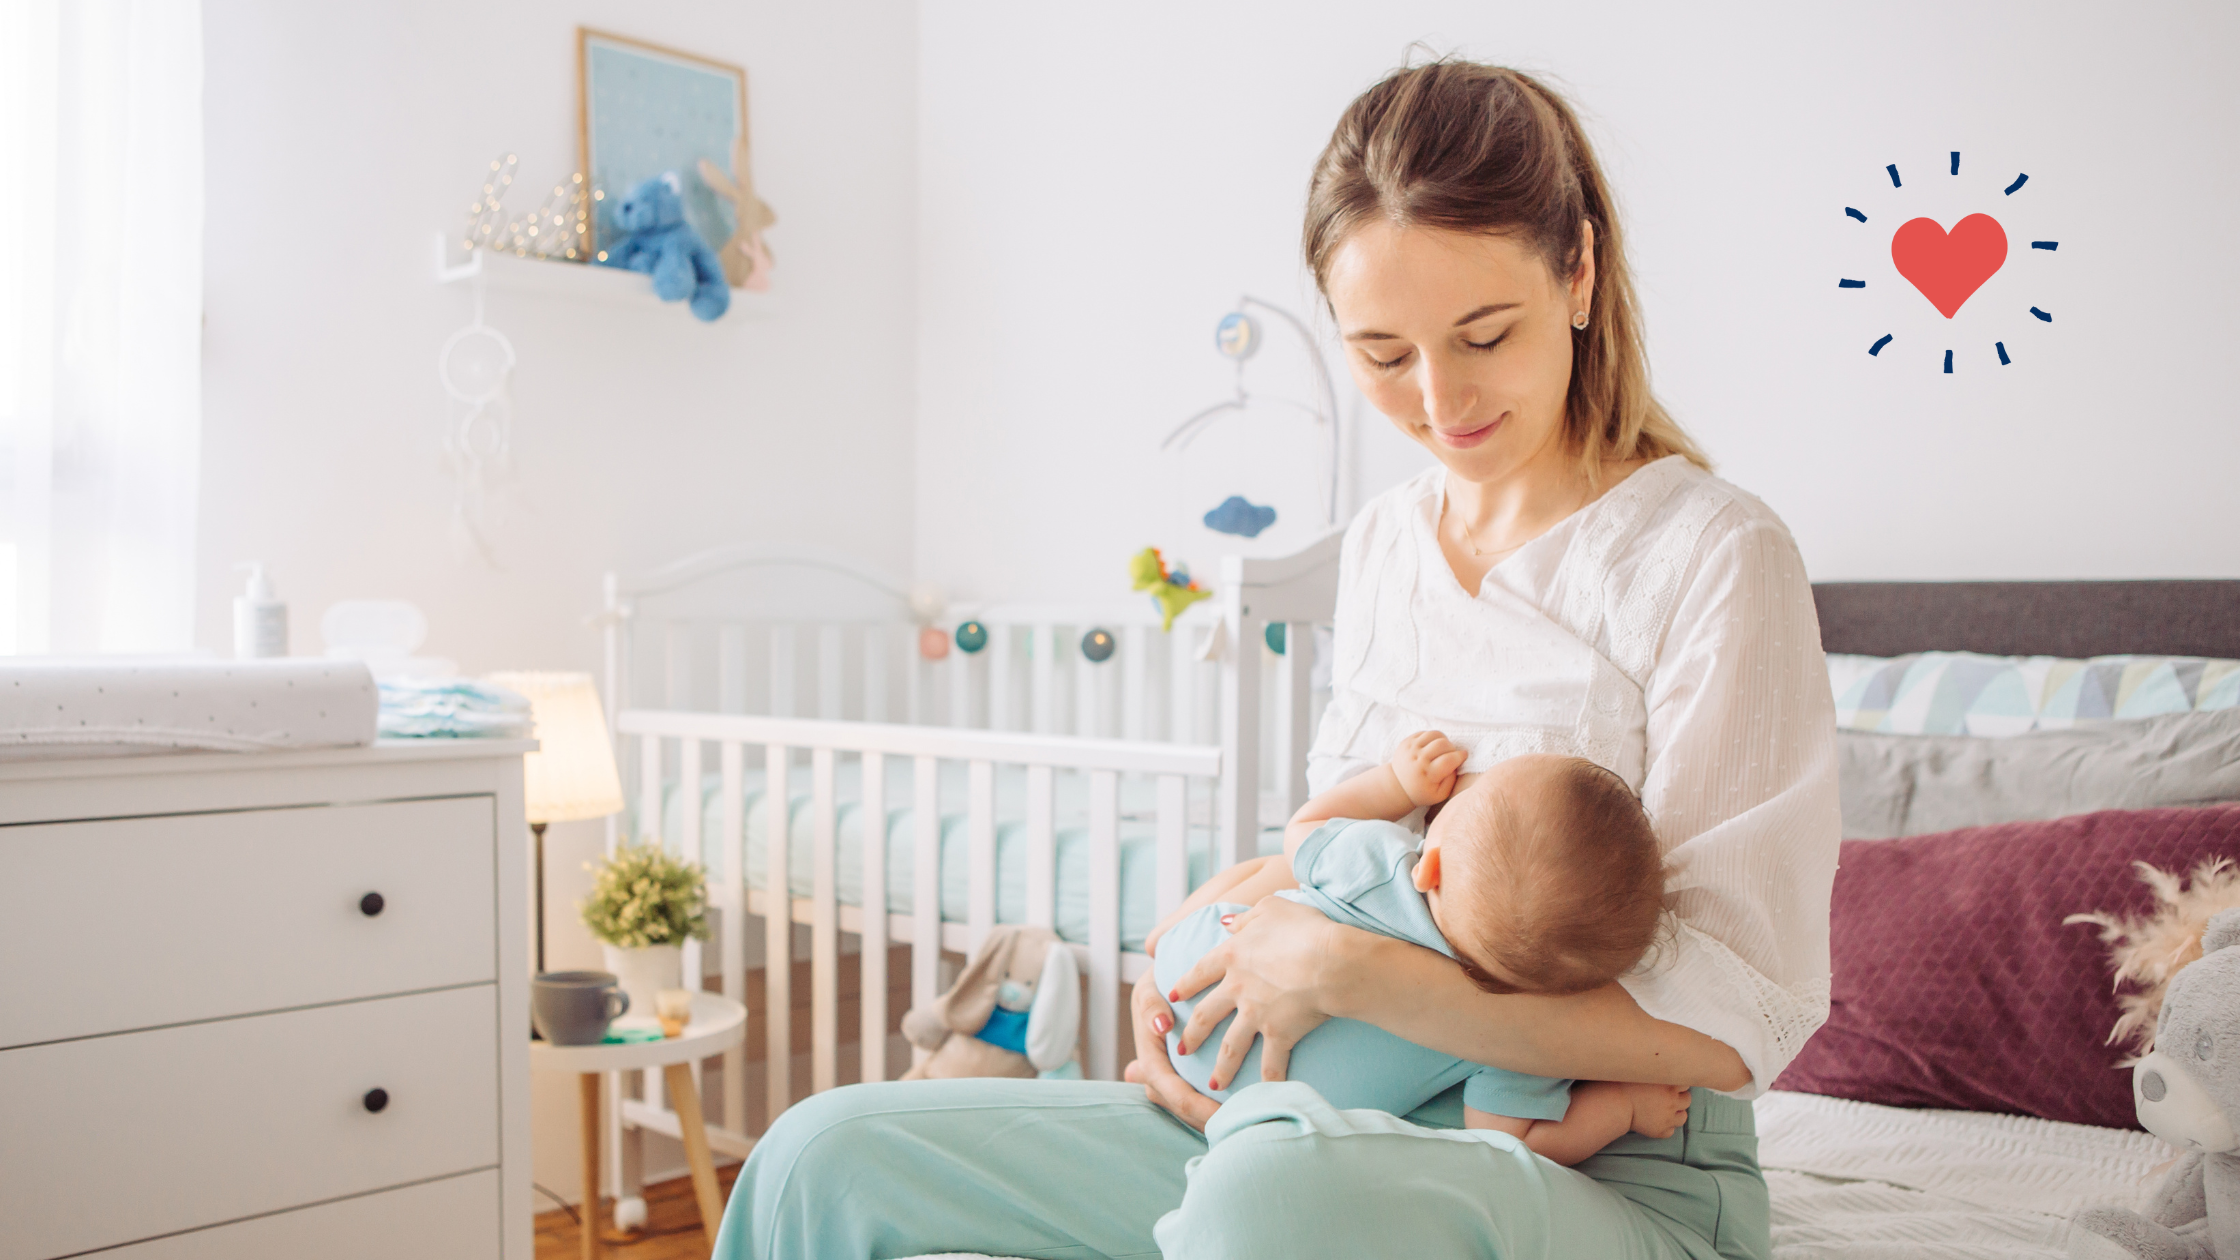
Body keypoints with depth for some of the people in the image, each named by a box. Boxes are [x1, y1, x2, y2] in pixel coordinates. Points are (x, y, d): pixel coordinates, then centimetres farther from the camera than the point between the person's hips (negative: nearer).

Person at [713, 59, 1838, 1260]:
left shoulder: (1712, 557, -11)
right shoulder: (1380, 544, 10)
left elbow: (1734, 1023, -16)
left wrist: (1351, 970, -18)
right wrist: (1200, 982, 1)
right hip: (1347, 1130, 6)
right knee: (824, 1159, -3)